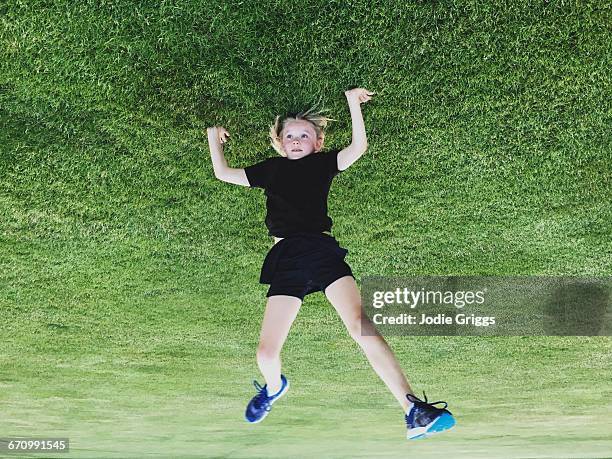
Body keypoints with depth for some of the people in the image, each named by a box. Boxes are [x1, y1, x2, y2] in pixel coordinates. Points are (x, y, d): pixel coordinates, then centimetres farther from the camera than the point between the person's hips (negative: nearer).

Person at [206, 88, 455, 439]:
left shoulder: (323, 163, 18)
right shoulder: (271, 169, 23)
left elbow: (359, 147, 4)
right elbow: (223, 174, 31)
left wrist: (353, 102, 4)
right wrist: (214, 139, 33)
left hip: (323, 249, -1)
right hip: (286, 258, 2)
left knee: (361, 325, -23)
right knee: (266, 353, -7)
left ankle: (414, 413, -24)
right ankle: (274, 387, 32)